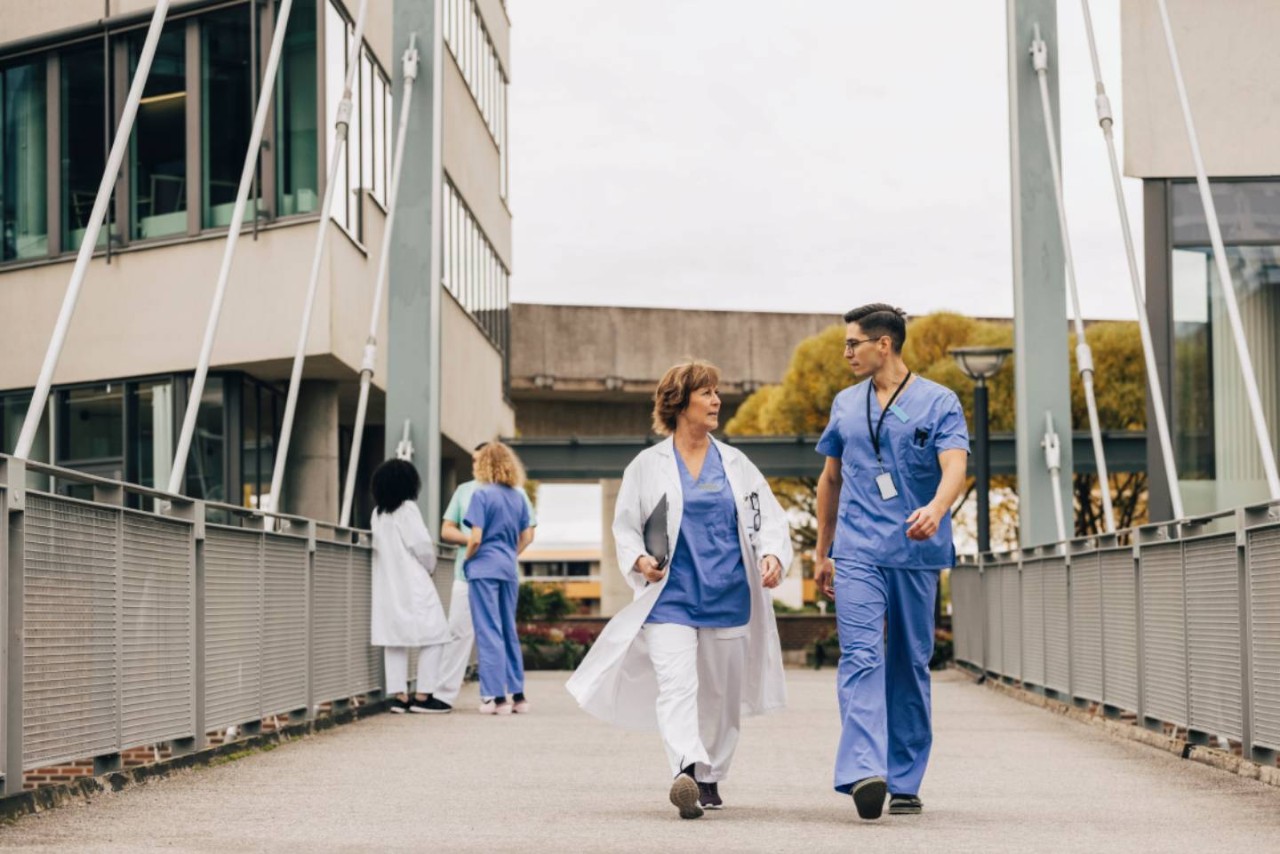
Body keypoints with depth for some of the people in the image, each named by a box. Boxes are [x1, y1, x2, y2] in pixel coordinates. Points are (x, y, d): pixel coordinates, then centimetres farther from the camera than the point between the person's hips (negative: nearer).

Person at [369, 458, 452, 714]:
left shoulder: (378, 513, 10)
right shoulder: (407, 509, -11)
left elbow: (378, 545, 9)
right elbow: (422, 544, -14)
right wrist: (430, 566, 6)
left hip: (387, 585, 7)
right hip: (413, 585, -7)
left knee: (395, 639, 7)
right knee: (434, 635, -1)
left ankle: (399, 695, 3)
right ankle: (423, 695, -6)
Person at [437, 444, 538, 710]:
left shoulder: (515, 493, 6)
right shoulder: (464, 491, 14)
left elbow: (528, 532, 5)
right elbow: (446, 530, 12)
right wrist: (470, 540, -8)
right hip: (468, 571, 2)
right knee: (459, 631, -3)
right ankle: (444, 694, -2)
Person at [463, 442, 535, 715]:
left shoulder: (482, 495, -10)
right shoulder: (518, 497, 8)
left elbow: (475, 538, -14)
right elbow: (527, 536, 12)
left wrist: (467, 558, 3)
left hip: (484, 569, -6)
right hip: (509, 569, 6)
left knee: (489, 632, -3)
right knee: (509, 631, 13)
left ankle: (496, 696, -4)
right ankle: (517, 694, 15)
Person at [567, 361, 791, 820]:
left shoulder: (735, 464, 11)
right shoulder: (647, 465, 5)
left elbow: (768, 516, 10)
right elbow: (625, 527, 9)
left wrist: (772, 554, -9)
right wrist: (639, 560, -11)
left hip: (729, 597, 3)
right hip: (671, 597, -3)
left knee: (721, 694, 9)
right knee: (677, 685, -20)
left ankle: (710, 779, 24)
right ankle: (686, 771, -34)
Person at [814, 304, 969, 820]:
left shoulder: (938, 403, 0)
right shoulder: (846, 405, 13)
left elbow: (955, 468, -14)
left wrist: (935, 510, -35)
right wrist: (822, 552, 22)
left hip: (916, 553, -2)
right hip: (857, 552, 2)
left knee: (910, 665, 6)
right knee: (861, 658, -15)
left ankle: (904, 782, 15)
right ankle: (864, 773, -27)